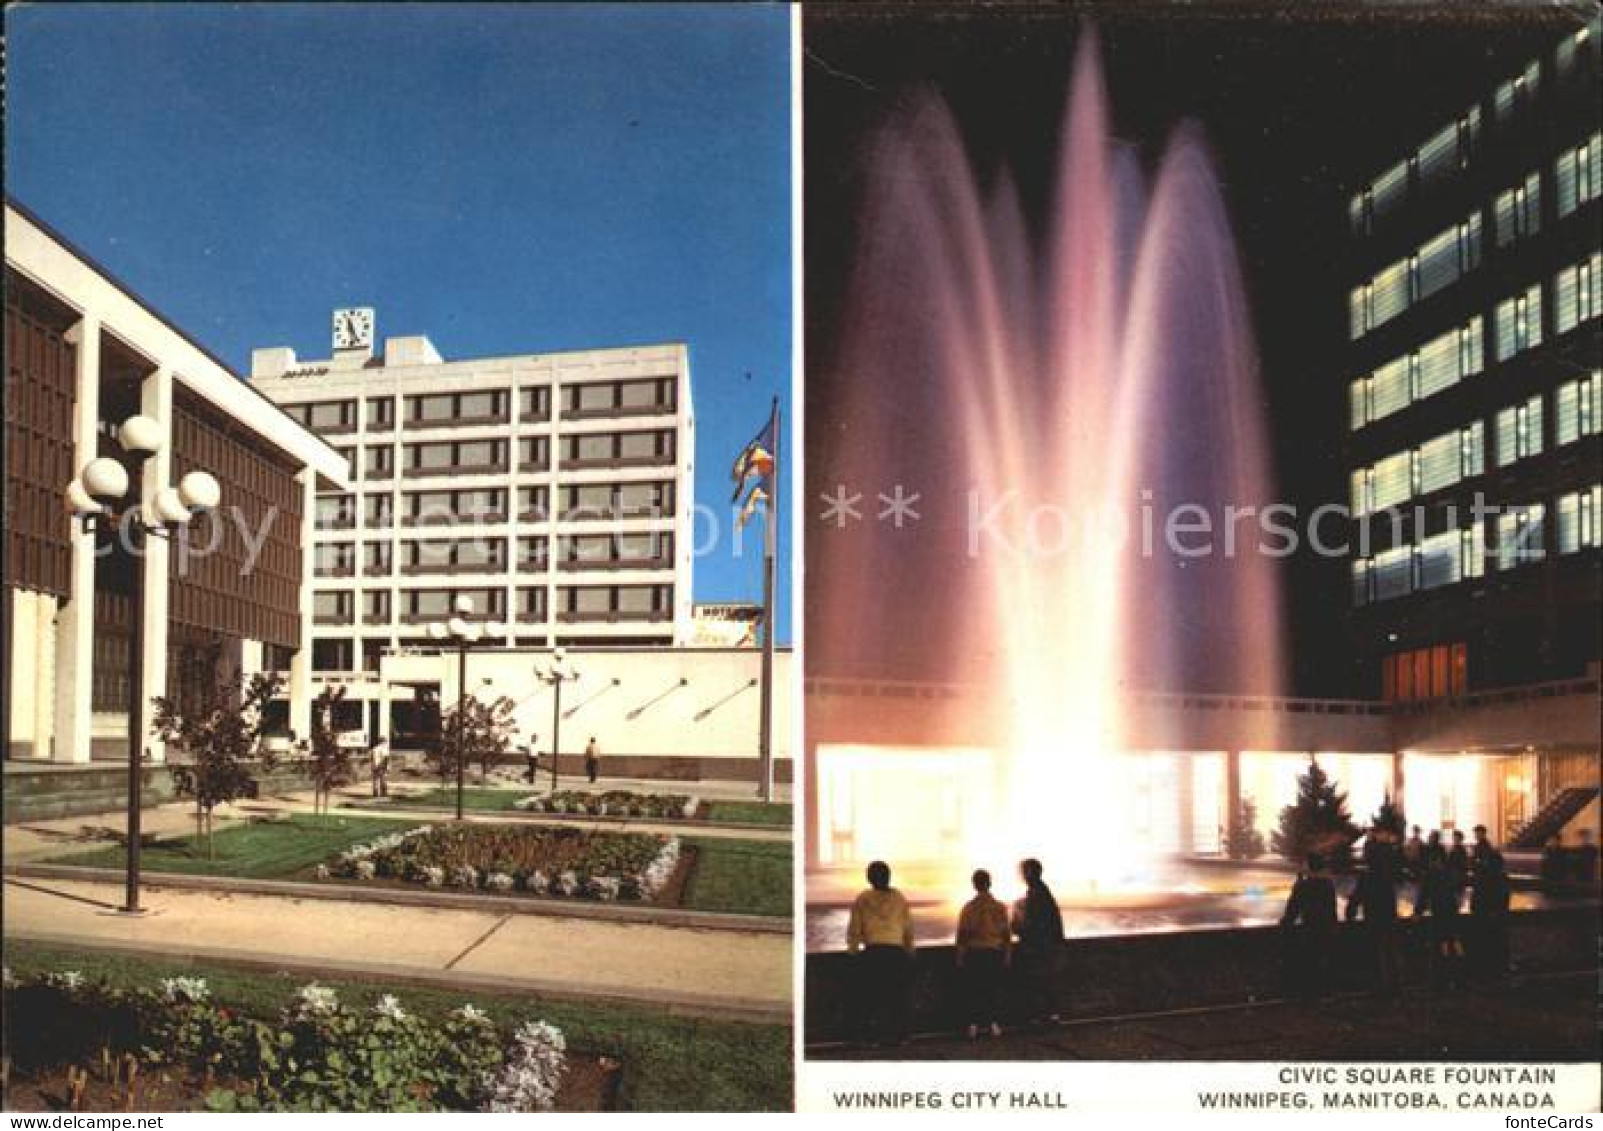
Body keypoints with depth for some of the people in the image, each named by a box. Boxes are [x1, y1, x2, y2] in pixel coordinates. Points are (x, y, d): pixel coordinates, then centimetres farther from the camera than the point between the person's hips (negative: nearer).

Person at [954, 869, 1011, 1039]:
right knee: (994, 989, 9)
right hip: (995, 953, 2)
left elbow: (962, 935, -5)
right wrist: (1007, 956, 12)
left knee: (973, 990, 5)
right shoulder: (1000, 907, 0)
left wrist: (960, 958, 1)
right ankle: (994, 1023, 5)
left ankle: (973, 1024, 1)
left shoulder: (969, 907, -6)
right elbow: (1006, 934, 3)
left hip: (974, 953, -2)